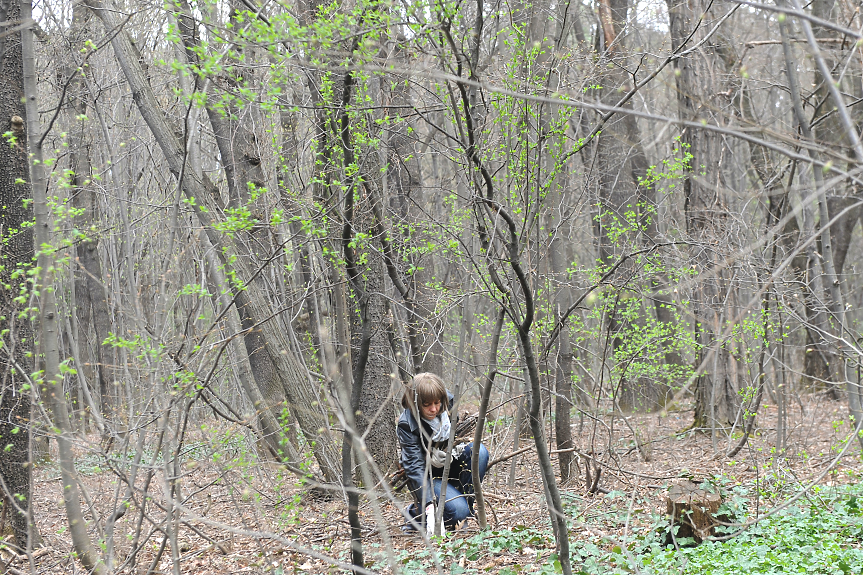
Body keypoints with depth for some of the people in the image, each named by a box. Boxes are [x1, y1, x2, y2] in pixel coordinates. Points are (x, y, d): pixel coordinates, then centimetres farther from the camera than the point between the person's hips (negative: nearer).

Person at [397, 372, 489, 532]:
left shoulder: (448, 405, -10)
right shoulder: (407, 425, -24)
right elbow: (415, 467, -30)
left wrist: (458, 448, -16)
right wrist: (429, 505, -40)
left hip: (451, 467, 5)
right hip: (428, 476, -5)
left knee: (479, 451, -24)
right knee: (458, 510, -29)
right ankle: (416, 514, 0)